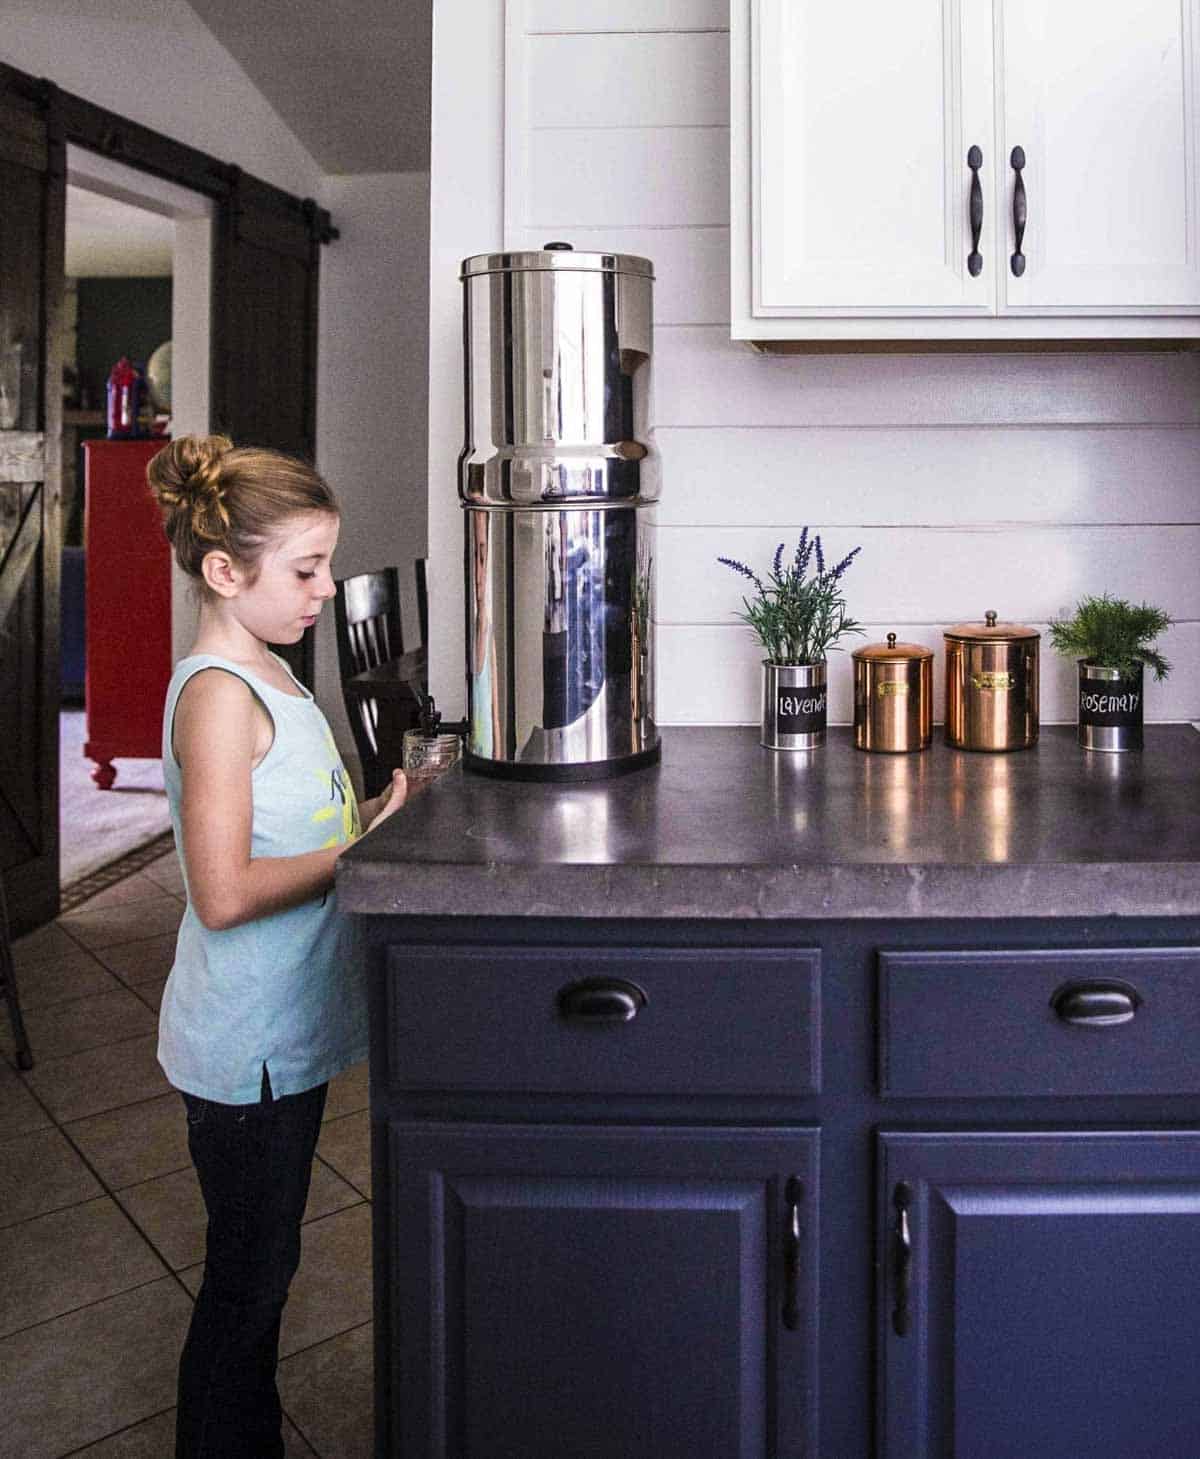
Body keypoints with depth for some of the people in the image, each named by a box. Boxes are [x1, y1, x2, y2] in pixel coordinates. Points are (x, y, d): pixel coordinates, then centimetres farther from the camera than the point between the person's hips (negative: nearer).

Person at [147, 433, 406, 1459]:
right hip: (246, 1047, -9)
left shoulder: (268, 678, 8)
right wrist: (365, 844, -20)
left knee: (263, 1263, 23)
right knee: (249, 1271, 9)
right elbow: (224, 893, -27)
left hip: (285, 1035, 9)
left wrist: (375, 811, -1)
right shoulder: (217, 694, -21)